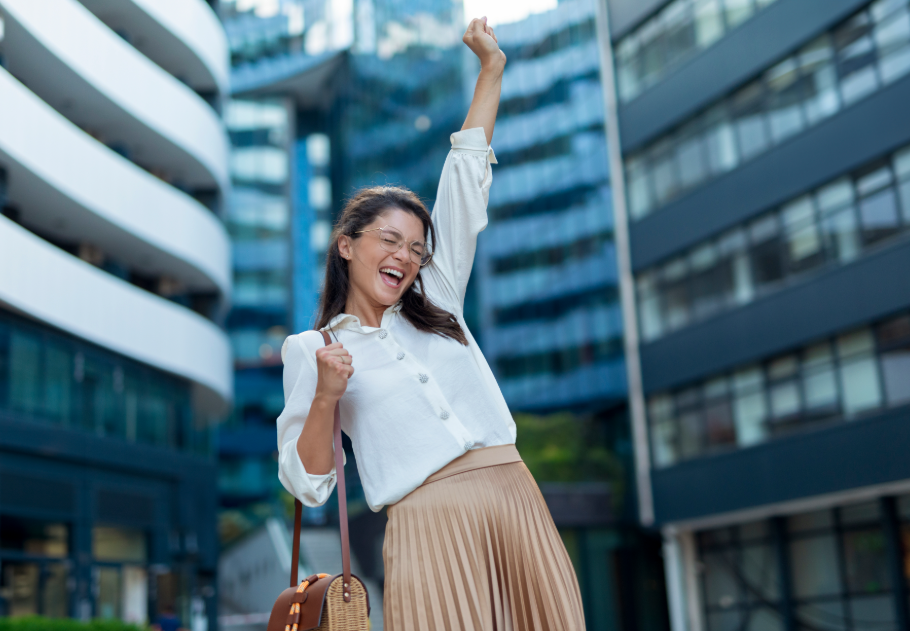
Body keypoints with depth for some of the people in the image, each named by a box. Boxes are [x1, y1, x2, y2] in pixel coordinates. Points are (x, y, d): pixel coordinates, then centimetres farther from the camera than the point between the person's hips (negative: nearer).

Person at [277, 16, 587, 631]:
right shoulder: (310, 349, 8)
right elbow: (308, 483, 4)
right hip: (432, 523, -4)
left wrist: (492, 67, 24)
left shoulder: (436, 303, 17)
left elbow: (467, 176, 20)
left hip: (516, 500, 4)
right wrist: (325, 398, -12)